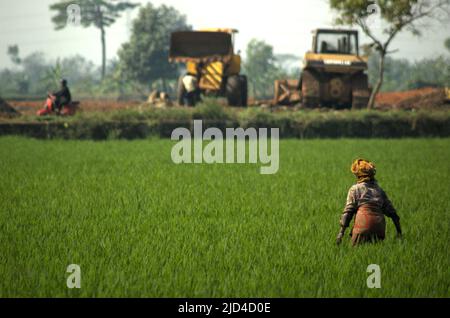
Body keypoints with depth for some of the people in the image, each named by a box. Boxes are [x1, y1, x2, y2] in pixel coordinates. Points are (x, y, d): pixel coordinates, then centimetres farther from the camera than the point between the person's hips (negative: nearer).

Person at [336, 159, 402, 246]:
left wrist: (341, 232, -2)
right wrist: (399, 231, 21)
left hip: (363, 223, -4)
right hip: (379, 226, 4)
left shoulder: (355, 189, 9)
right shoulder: (379, 190, 22)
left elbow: (348, 211, 1)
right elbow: (391, 211, 19)